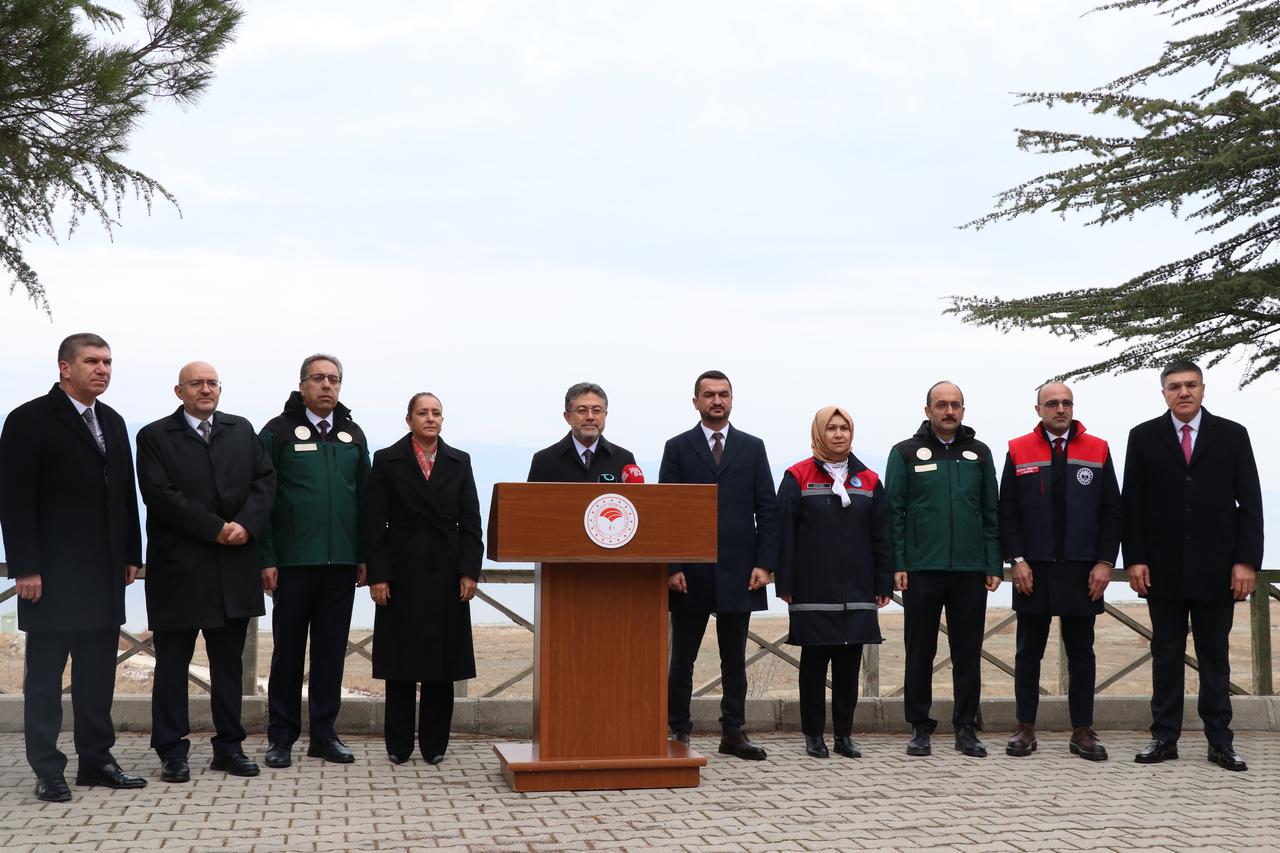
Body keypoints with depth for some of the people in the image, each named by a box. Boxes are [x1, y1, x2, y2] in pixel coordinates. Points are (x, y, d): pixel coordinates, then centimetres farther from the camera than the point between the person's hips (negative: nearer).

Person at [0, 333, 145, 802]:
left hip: (105, 572, 7)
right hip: (52, 572, -6)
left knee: (98, 671, 11)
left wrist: (131, 554, 11)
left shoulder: (112, 422, 13)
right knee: (45, 673, 2)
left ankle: (96, 759, 20)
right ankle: (47, 771, 8)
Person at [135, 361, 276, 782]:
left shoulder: (242, 431, 12)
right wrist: (215, 529, -16)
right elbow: (160, 494, -12)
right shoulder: (155, 436, -1)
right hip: (178, 568, -4)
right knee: (173, 662, 3)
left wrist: (246, 524, -12)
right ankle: (172, 751, 10)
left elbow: (265, 480, 5)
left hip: (235, 567, 4)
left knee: (229, 662, 9)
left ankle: (229, 746, 16)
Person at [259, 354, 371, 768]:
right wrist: (266, 558, -9)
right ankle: (282, 736, 12)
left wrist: (364, 555, 7)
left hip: (341, 562, 4)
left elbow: (364, 497, 13)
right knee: (288, 649, 4)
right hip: (293, 560, -4)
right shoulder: (278, 432, -1)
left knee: (332, 649, 8)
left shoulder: (352, 435, 12)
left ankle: (324, 733, 16)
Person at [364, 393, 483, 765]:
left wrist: (470, 572, -3)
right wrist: (377, 575, -8)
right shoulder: (387, 461, 3)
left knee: (443, 663, 4)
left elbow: (470, 522, 6)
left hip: (447, 575, 2)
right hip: (402, 574, -2)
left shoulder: (459, 462, 9)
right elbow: (374, 523, -1)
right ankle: (398, 745, 11)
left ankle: (434, 744, 12)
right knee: (401, 663, 3)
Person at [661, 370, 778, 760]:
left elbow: (767, 509, 6)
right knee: (682, 658, 4)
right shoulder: (677, 448, 4)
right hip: (691, 571, -2)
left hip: (738, 570, 2)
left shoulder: (752, 448, 9)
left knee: (735, 658, 8)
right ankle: (678, 732, 12)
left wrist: (764, 563, -3)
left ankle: (733, 733, 14)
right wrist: (671, 566, -8)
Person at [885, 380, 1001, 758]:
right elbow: (894, 512, 1)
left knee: (968, 653, 6)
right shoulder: (905, 453, 3)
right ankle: (920, 729, 14)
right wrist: (897, 565, -6)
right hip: (921, 570, -2)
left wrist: (993, 565, 4)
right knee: (920, 652, 5)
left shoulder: (979, 453, 11)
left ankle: (966, 728, 15)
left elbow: (991, 511, 10)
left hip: (970, 570, 2)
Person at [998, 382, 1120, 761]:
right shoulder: (1018, 452, 3)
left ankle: (1082, 731, 11)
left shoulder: (1097, 451, 6)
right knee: (1028, 652, 5)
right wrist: (1017, 560, -7)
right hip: (1032, 570, -1)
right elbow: (1007, 512, 1)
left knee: (1081, 652, 6)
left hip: (1083, 571, 1)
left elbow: (1111, 512, 4)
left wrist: (1105, 562, -4)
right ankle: (1025, 727, 12)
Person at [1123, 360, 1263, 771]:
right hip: (1163, 567, 0)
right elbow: (1132, 503, 3)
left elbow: (1249, 502, 1)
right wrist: (1135, 559, -5)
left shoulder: (1232, 435, 3)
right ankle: (1164, 737, 11)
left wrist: (1246, 561, -7)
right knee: (1166, 654, 6)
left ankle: (1219, 741, 12)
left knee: (1215, 656, 6)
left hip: (1216, 567, 0)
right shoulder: (1144, 437, 4)